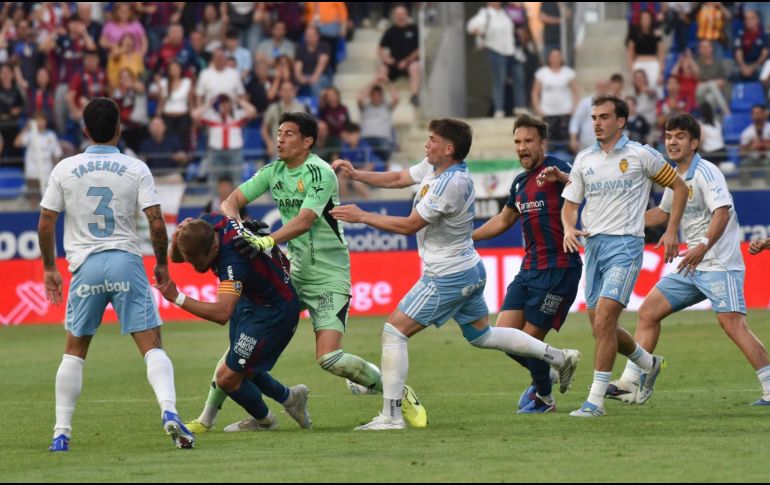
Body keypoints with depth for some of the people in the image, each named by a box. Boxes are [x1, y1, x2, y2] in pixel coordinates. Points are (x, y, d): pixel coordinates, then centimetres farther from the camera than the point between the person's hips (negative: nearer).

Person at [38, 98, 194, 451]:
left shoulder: (65, 170, 3)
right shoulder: (136, 170, 0)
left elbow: (45, 225, 4)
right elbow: (156, 223, -5)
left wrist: (49, 268, 17)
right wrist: (162, 263, 10)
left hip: (85, 266, 1)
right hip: (127, 263, -1)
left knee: (74, 350, 15)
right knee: (152, 346, -1)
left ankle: (61, 433, 12)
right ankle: (169, 411, -22)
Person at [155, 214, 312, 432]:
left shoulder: (233, 261, -39)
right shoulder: (209, 223, -16)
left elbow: (222, 313, -49)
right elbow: (175, 257, -2)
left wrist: (177, 298, -52)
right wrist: (178, 239, -25)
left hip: (274, 313, -9)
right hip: (251, 300, 9)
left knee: (227, 378, -6)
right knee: (242, 370, 18)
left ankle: (264, 420, 22)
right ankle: (289, 398, 42)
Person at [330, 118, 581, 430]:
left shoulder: (451, 183, -25)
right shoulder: (433, 166, 3)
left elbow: (409, 225, -23)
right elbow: (398, 179, 17)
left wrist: (361, 216, -17)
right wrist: (356, 175, 5)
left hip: (447, 278, -10)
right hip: (470, 272, 10)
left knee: (394, 331, -9)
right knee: (481, 335, 25)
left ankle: (391, 415, -11)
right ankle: (559, 357, 29)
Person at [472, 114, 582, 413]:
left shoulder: (555, 169, -11)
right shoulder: (520, 183, 15)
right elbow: (503, 221, 32)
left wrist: (561, 177, -52)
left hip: (558, 268, -8)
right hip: (529, 268, 8)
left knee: (530, 339, -5)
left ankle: (543, 397, 20)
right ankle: (543, 377, 28)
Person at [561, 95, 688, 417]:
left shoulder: (640, 155, -3)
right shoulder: (584, 160, 11)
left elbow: (679, 186, 6)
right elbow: (570, 203, 15)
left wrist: (672, 231, 0)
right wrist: (569, 229, -6)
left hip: (625, 245, -6)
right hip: (593, 245, 6)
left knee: (604, 320, -17)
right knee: (600, 327, 8)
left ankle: (595, 400, -14)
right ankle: (649, 364, 36)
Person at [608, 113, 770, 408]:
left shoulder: (705, 172, -12)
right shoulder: (675, 177, 15)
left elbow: (722, 210, -25)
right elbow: (664, 212, 32)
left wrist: (704, 245, -37)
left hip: (719, 264, -9)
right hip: (691, 265, 9)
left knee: (732, 325, -20)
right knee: (648, 311, 7)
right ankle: (631, 384, 11)